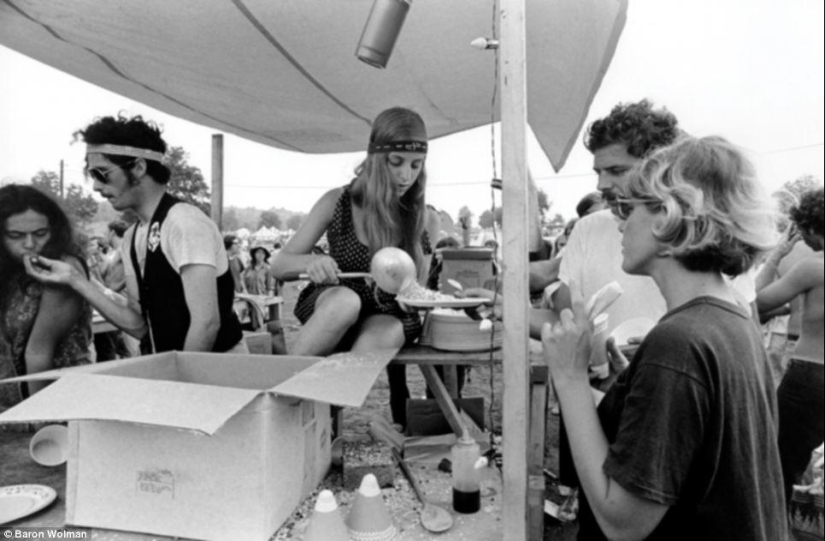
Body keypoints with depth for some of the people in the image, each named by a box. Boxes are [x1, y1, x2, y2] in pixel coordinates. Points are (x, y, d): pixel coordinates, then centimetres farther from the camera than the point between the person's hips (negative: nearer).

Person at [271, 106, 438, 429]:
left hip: (388, 317, 1)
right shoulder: (337, 203, -11)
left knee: (375, 340, -35)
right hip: (330, 309, 0)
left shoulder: (425, 221, -7)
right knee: (346, 300, -36)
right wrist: (309, 262, -28)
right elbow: (278, 266, -6)